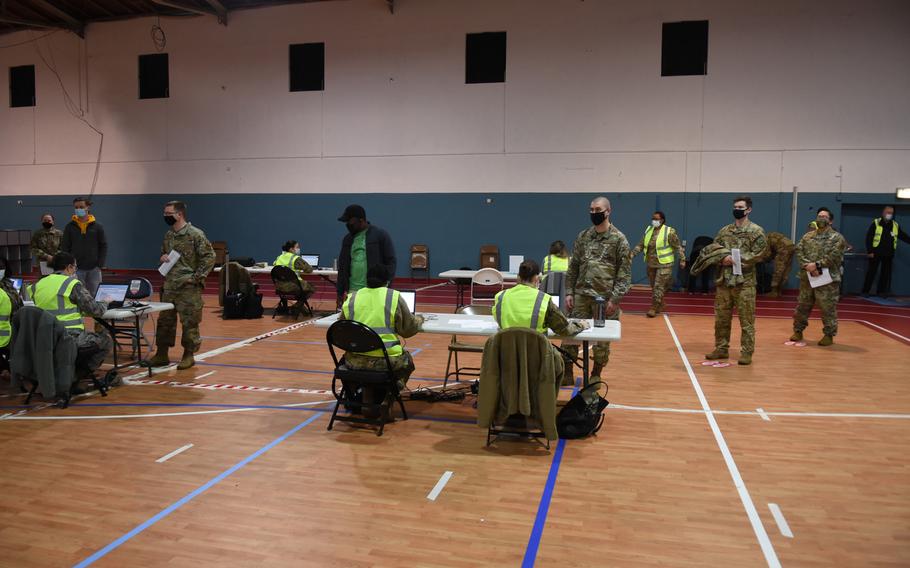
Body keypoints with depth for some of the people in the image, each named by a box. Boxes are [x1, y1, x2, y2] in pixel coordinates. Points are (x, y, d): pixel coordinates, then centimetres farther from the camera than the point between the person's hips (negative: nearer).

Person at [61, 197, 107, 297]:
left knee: (94, 295, 5)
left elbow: (103, 246, 4)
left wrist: (100, 265, -3)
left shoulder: (97, 226, 4)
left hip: (94, 269, 0)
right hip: (76, 269, 0)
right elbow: (64, 248, 5)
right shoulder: (70, 227, 5)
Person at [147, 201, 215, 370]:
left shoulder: (195, 234, -10)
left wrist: (197, 277, -15)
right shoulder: (168, 235, 13)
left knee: (189, 322, 0)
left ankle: (188, 355, 11)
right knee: (164, 320, 11)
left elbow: (209, 256, -12)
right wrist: (162, 258, 3)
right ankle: (161, 354, 21)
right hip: (169, 286, 7)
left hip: (189, 287, -7)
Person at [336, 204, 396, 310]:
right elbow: (342, 267, 17)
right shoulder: (347, 239, 15)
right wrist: (340, 293, 13)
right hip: (353, 292, 5)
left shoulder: (380, 235, -1)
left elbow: (390, 262, -3)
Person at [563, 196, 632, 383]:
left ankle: (596, 375, 23)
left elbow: (624, 272, -7)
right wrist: (569, 292, 4)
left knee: (602, 339, 6)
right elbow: (573, 267, 12)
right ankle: (567, 373, 15)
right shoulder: (582, 237, 9)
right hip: (581, 295, 4)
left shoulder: (619, 239, -4)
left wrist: (615, 299, -13)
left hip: (605, 298, -3)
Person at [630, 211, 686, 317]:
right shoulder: (648, 230, 8)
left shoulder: (669, 232, -10)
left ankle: (654, 308, -2)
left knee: (659, 286, -7)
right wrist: (632, 253, -1)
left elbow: (678, 247, -8)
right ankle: (660, 305, 29)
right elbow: (641, 245, 11)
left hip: (664, 265, -6)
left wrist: (682, 260, -12)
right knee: (654, 286, 13)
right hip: (651, 264, 6)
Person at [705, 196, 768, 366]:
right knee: (721, 318, 10)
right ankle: (721, 348, 21)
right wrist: (723, 258, -13)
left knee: (746, 320, 0)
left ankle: (747, 352, 7)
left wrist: (735, 259, -16)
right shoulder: (724, 231, 13)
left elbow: (757, 255, -11)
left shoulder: (757, 231, -2)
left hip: (744, 282, -5)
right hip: (723, 280, 5)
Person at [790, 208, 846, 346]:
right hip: (807, 278, 4)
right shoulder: (807, 236, 11)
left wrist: (817, 265, -20)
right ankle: (798, 331, 24)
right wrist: (807, 266, -15)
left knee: (828, 309, 0)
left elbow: (834, 256, -14)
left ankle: (829, 335, 12)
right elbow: (798, 251, 0)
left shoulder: (837, 237, -2)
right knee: (802, 306, 11)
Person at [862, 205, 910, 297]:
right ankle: (865, 292, 5)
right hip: (875, 253, -4)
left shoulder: (895, 225, 8)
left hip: (888, 254, 4)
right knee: (871, 272, -1)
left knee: (886, 273, 7)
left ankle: (881, 292, 16)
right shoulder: (876, 223, -4)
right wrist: (869, 251, -12)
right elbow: (869, 237, -6)